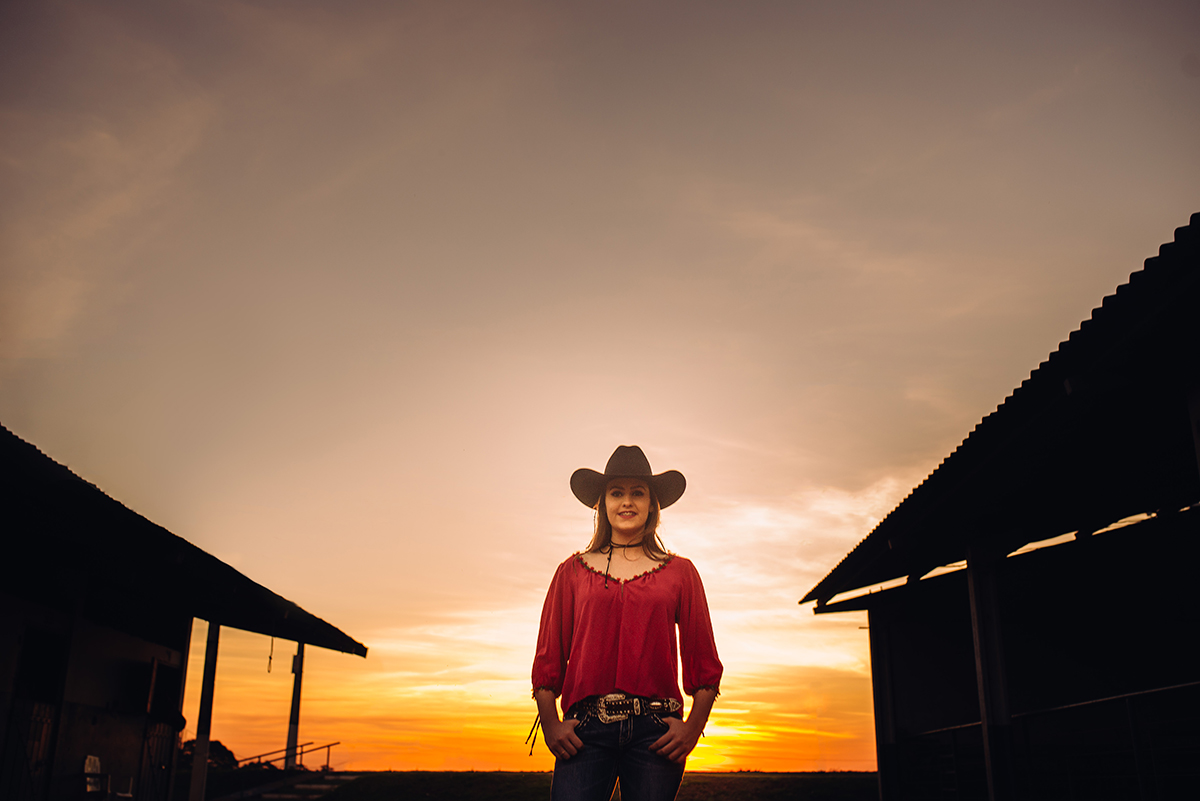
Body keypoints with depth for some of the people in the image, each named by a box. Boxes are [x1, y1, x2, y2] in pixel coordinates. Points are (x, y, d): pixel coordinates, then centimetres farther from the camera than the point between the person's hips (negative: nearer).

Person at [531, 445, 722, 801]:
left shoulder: (679, 572, 12)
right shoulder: (573, 571, 12)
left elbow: (704, 662, 10)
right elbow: (548, 655, 9)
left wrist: (693, 728, -1)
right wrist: (550, 725, -2)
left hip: (656, 731, 1)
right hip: (586, 728, 0)